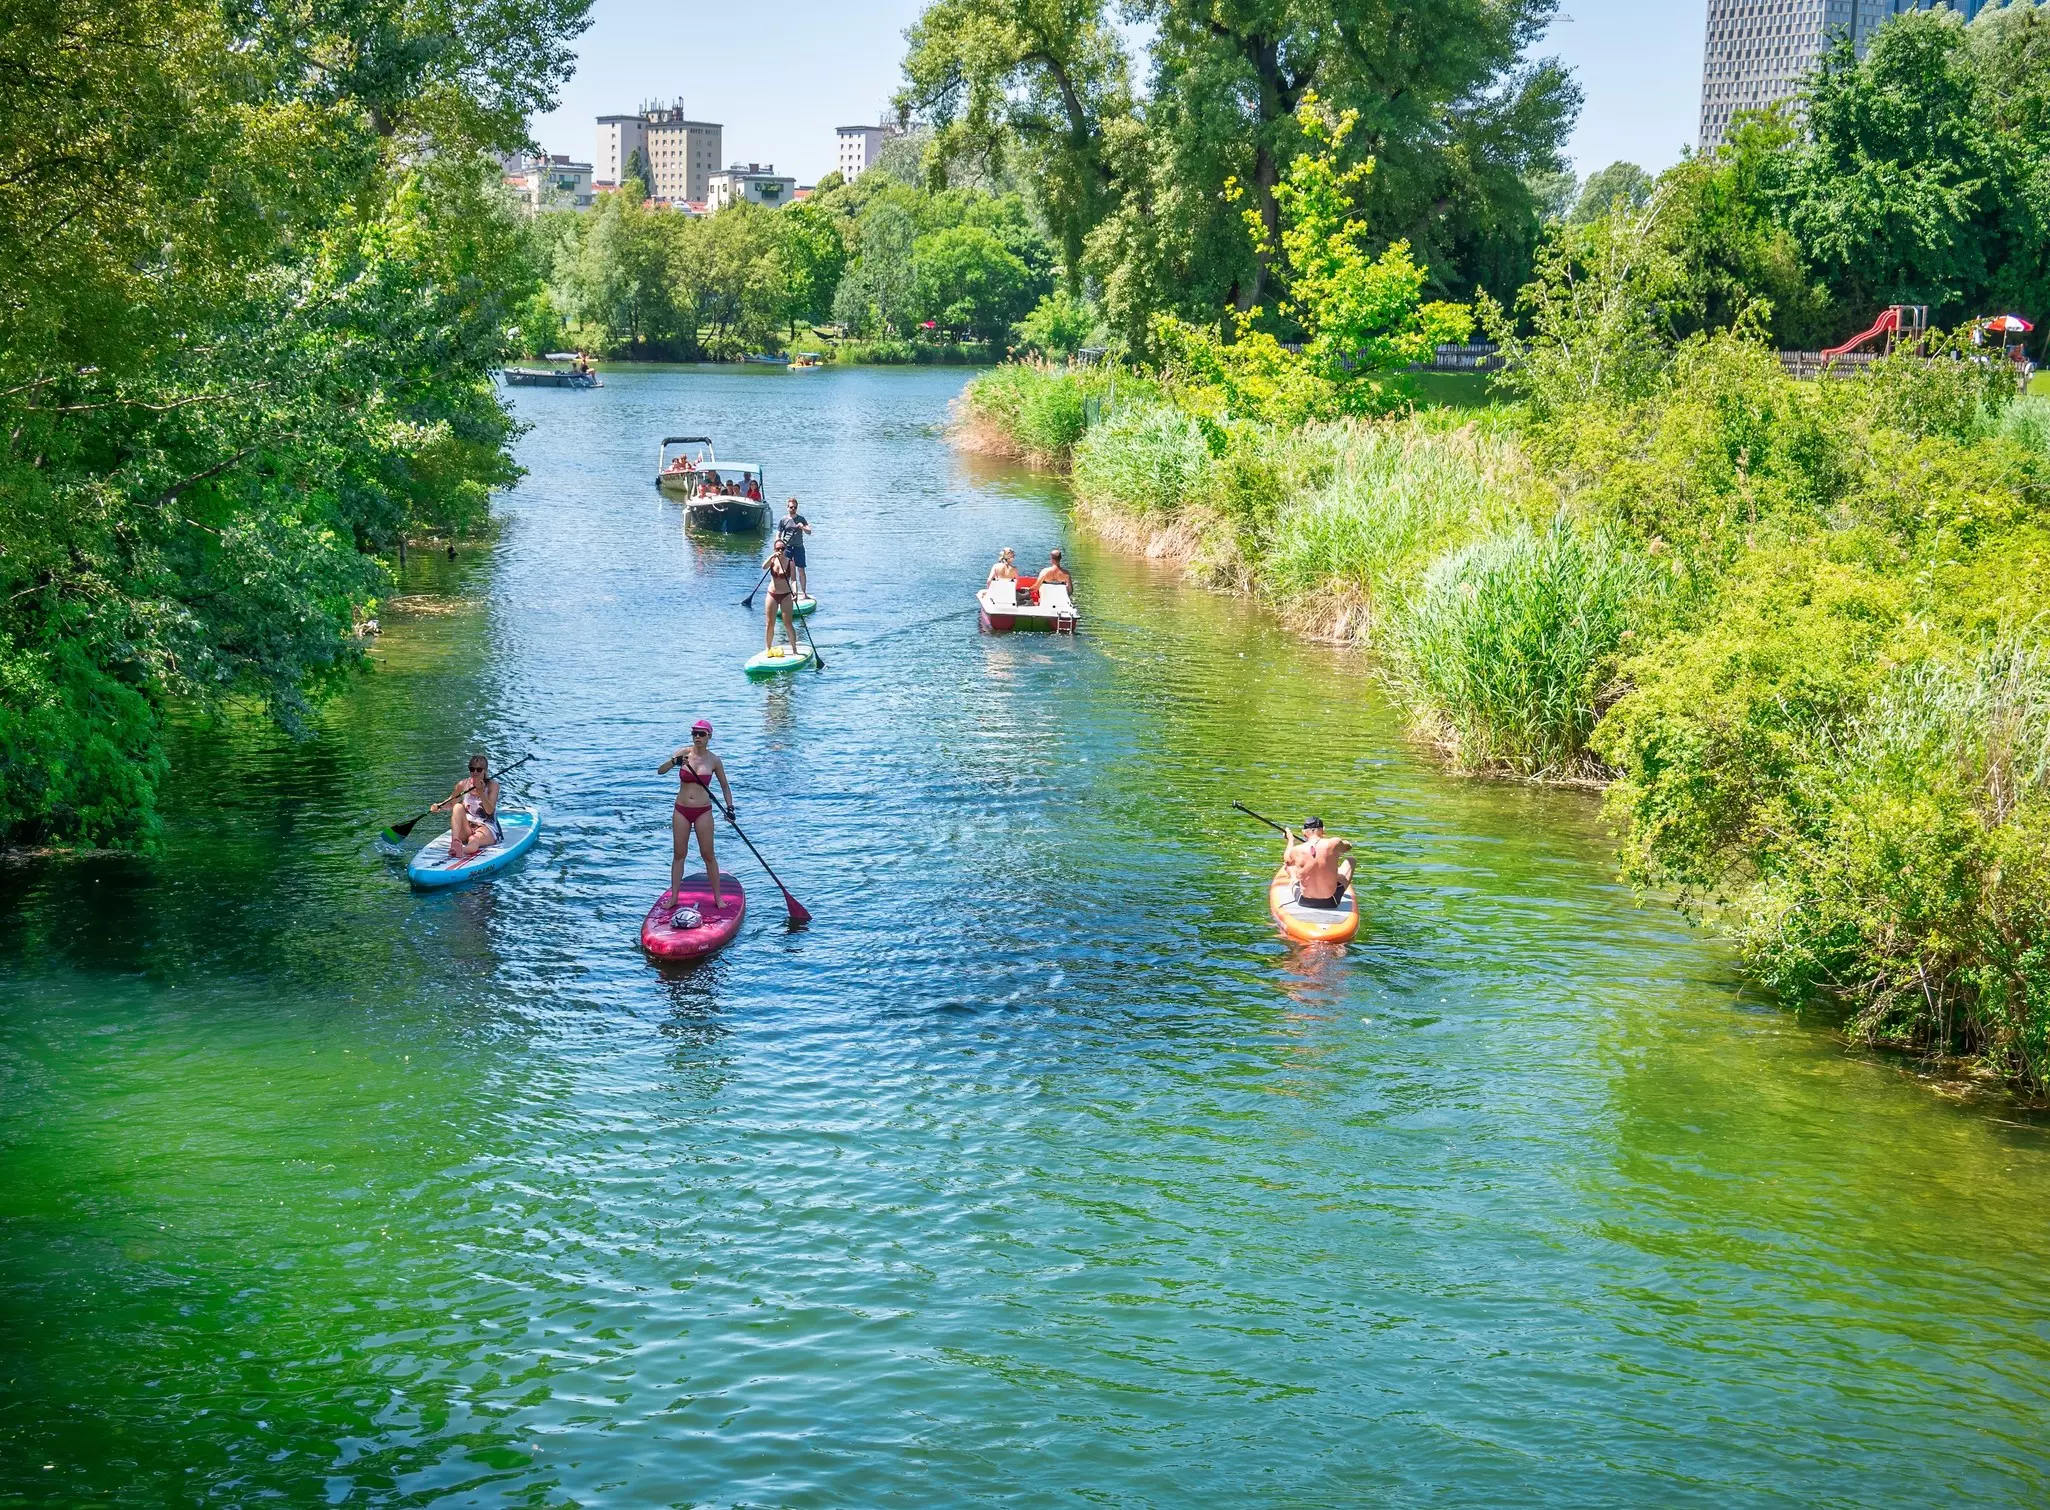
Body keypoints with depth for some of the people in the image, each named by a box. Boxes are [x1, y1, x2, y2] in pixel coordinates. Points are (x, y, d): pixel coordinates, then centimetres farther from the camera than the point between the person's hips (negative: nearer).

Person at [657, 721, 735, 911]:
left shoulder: (714, 760, -3)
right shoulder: (684, 753, -2)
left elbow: (725, 785, 9)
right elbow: (660, 771, -9)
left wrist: (730, 806, -4)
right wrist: (674, 762, -28)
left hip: (703, 811, -1)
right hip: (681, 810, 1)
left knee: (708, 854, 2)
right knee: (679, 854, 6)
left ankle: (717, 897, 10)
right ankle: (673, 897, 10)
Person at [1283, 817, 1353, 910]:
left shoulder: (1297, 851, -16)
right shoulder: (1333, 844, -18)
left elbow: (1287, 859, 11)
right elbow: (1348, 847, 8)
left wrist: (1291, 839, 28)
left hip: (1303, 901, 1)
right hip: (1330, 902, -1)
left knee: (1288, 864, 25)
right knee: (1350, 861, 20)